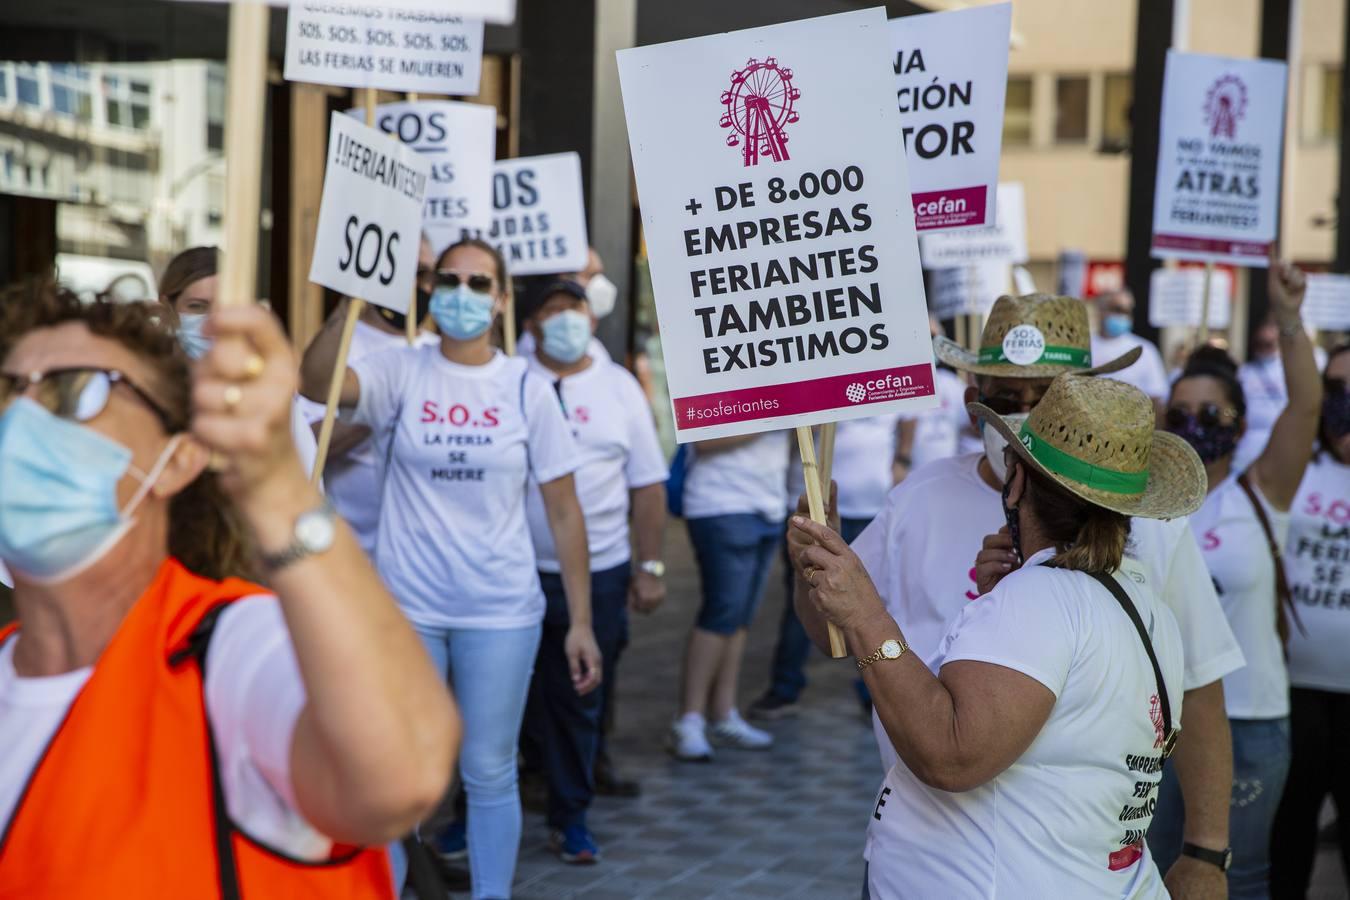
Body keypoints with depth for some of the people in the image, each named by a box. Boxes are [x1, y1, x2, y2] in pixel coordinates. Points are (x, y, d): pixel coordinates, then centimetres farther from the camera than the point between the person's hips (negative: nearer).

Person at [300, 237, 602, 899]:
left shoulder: (527, 389, 0)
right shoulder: (401, 372, -3)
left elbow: (564, 510, 1)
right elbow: (315, 381, -23)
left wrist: (581, 622, -3)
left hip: (501, 612, 0)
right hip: (406, 606, 0)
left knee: (489, 773, 8)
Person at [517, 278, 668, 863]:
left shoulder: (619, 388, 5)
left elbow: (647, 485, 6)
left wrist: (650, 567, 1)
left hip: (599, 574, 2)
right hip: (517, 570, -1)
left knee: (581, 702, 9)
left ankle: (570, 816, 23)